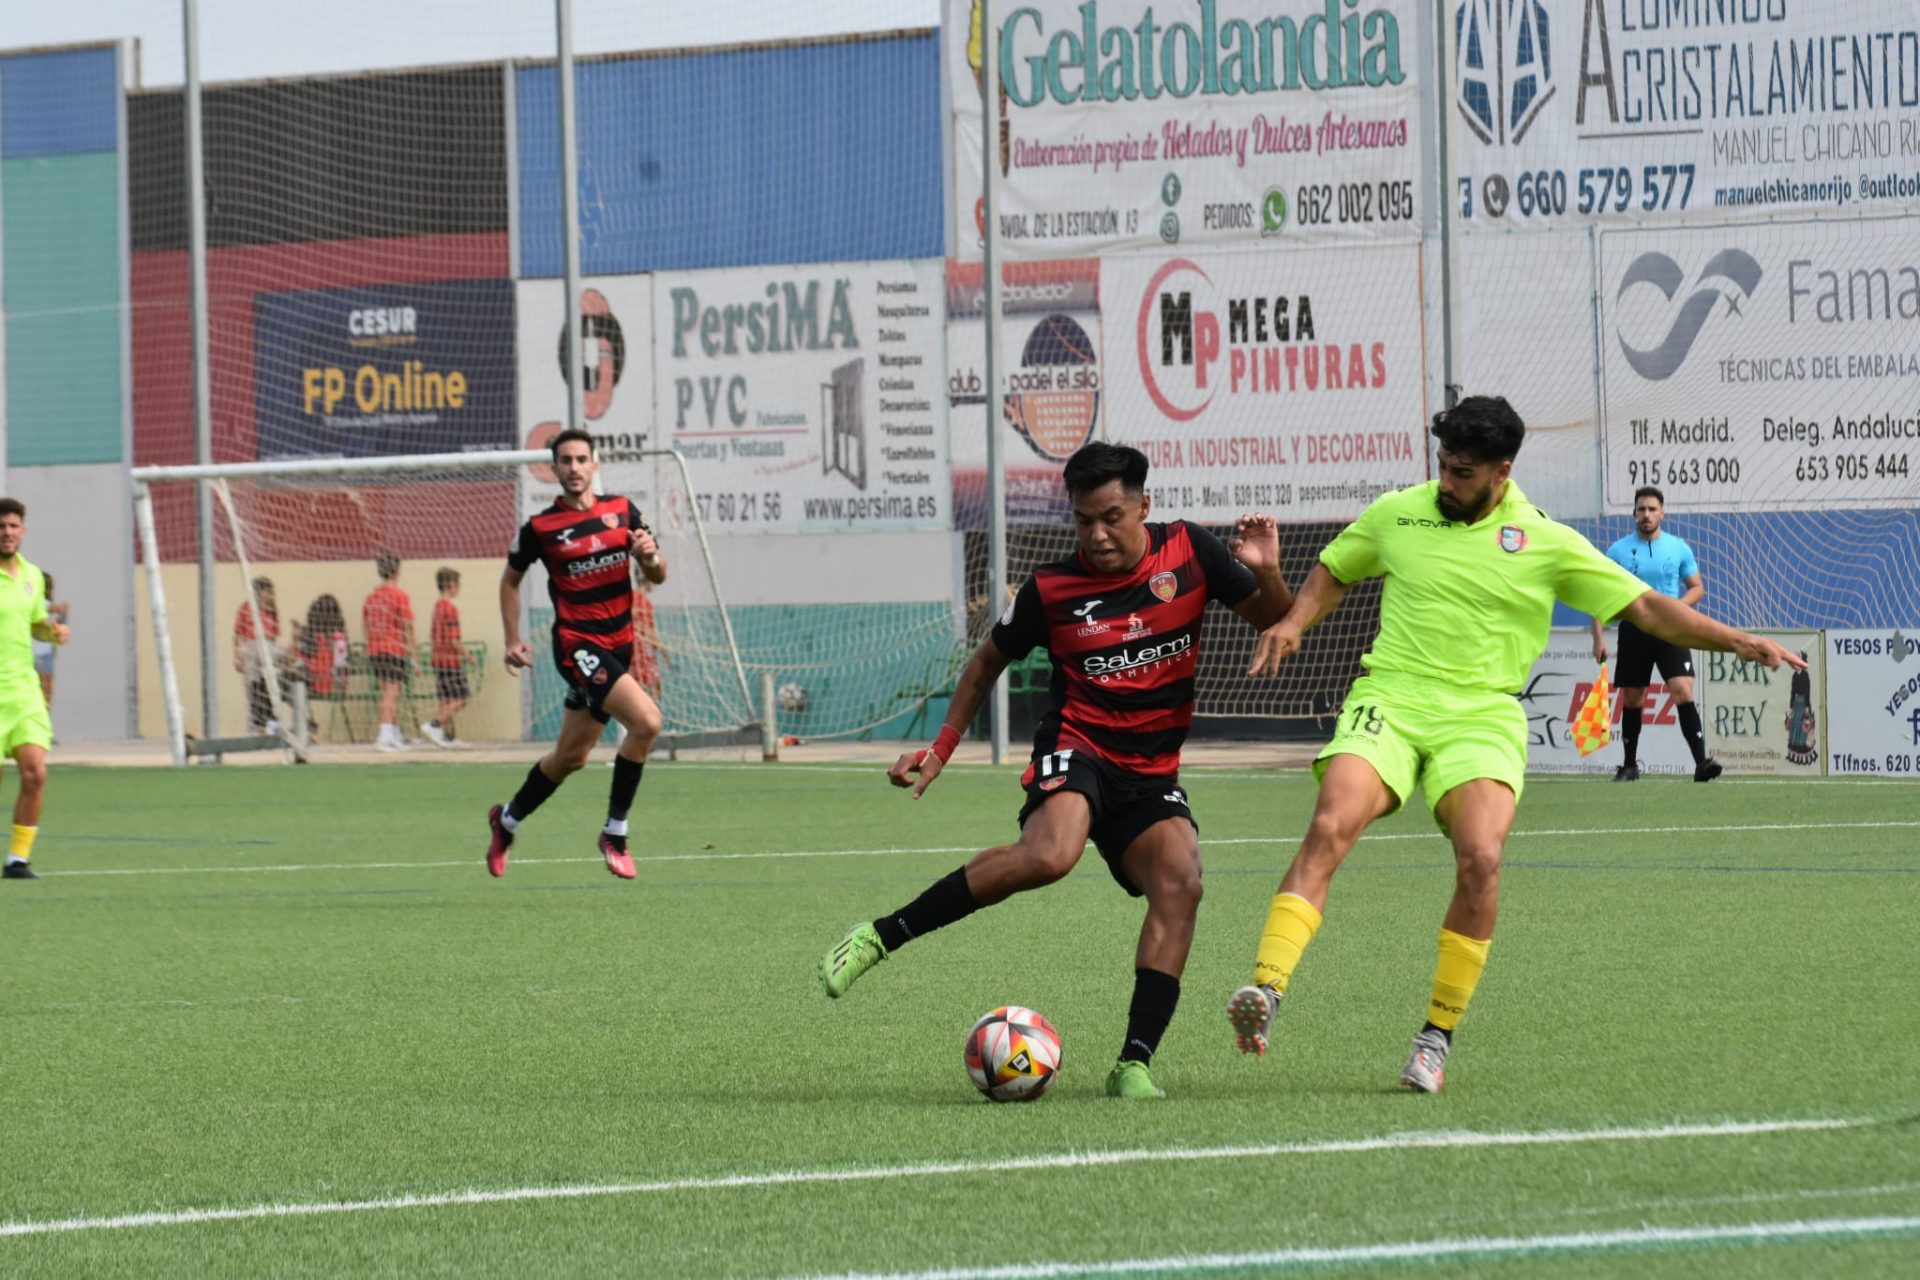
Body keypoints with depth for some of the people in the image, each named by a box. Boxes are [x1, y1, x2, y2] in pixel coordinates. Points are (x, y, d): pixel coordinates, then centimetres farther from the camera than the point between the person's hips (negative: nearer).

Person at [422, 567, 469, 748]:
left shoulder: (437, 606, 10)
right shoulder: (451, 609, -16)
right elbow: (454, 641, -18)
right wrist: (467, 655, -5)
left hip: (438, 659, 9)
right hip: (451, 660, -9)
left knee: (446, 700, 11)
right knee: (459, 700, -5)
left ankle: (449, 736, 12)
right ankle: (434, 725, -14)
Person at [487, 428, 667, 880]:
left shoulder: (622, 511, 5)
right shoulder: (540, 528, -5)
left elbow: (658, 576, 8)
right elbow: (511, 579, 11)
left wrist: (651, 557, -14)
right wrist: (513, 639, 4)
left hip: (618, 645, 5)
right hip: (577, 643, -5)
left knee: (571, 757, 13)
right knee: (646, 720, -24)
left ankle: (507, 820, 38)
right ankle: (615, 834, -12)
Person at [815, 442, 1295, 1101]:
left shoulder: (1188, 551, 1)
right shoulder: (1051, 589, -3)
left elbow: (1275, 622, 10)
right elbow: (989, 659, 14)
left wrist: (1266, 573, -12)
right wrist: (942, 746, 10)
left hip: (1151, 773, 3)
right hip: (1076, 745, -3)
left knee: (1180, 879, -26)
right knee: (1049, 854, -35)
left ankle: (1133, 1064, -22)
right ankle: (880, 936, -23)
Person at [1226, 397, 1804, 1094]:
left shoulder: (1546, 542, 5)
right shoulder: (1396, 514, 9)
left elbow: (1646, 608, 7)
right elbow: (1334, 570, 26)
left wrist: (1735, 640, -2)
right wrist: (1294, 622, 7)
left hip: (1481, 714, -1)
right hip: (1390, 696, 1)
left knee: (1480, 858, -24)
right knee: (1330, 827, -25)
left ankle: (1437, 1037, -11)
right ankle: (1265, 991, -34)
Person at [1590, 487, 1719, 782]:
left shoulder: (1678, 548, 4)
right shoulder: (1618, 551, 3)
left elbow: (1697, 587, 10)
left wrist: (1679, 604, -11)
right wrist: (1599, 637, -4)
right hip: (1633, 632, 1)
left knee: (1683, 691, -17)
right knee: (1631, 700, 8)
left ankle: (1701, 762, -21)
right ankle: (1630, 765, 22)